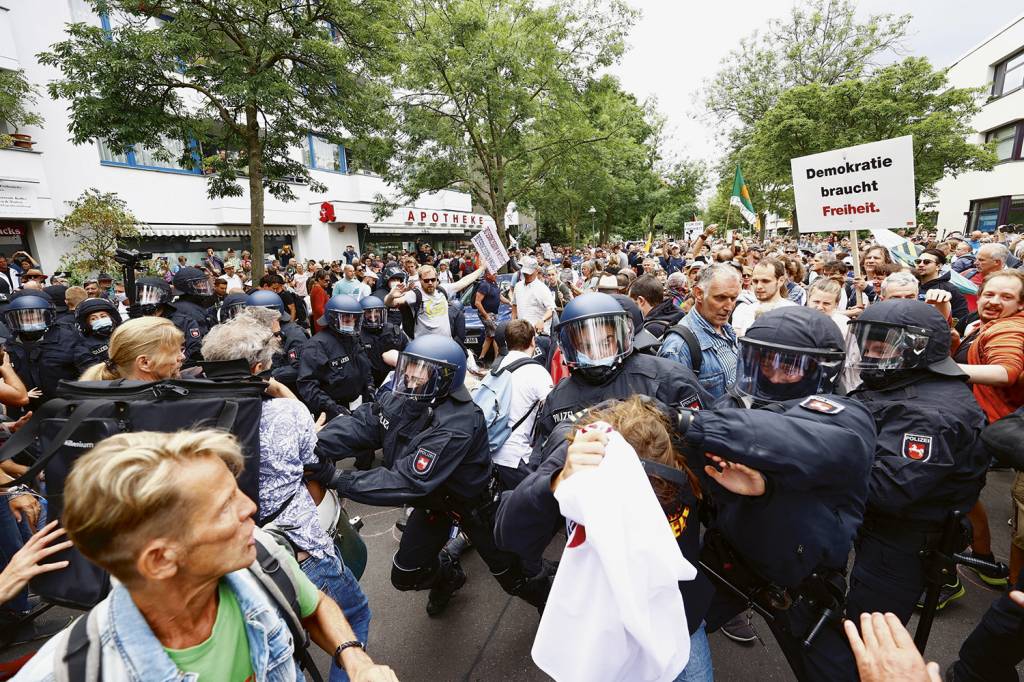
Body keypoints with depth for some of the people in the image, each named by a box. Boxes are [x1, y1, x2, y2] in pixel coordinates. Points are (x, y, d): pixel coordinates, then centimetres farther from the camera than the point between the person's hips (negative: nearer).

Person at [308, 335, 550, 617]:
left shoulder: (456, 426, -38)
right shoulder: (401, 398, -14)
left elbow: (408, 482, -40)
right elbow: (359, 424, -23)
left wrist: (337, 478, -41)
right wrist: (315, 447, -40)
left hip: (470, 502, -6)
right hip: (433, 499, 6)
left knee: (506, 570, 13)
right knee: (405, 576, 15)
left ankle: (538, 593, 47)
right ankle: (447, 575, 48)